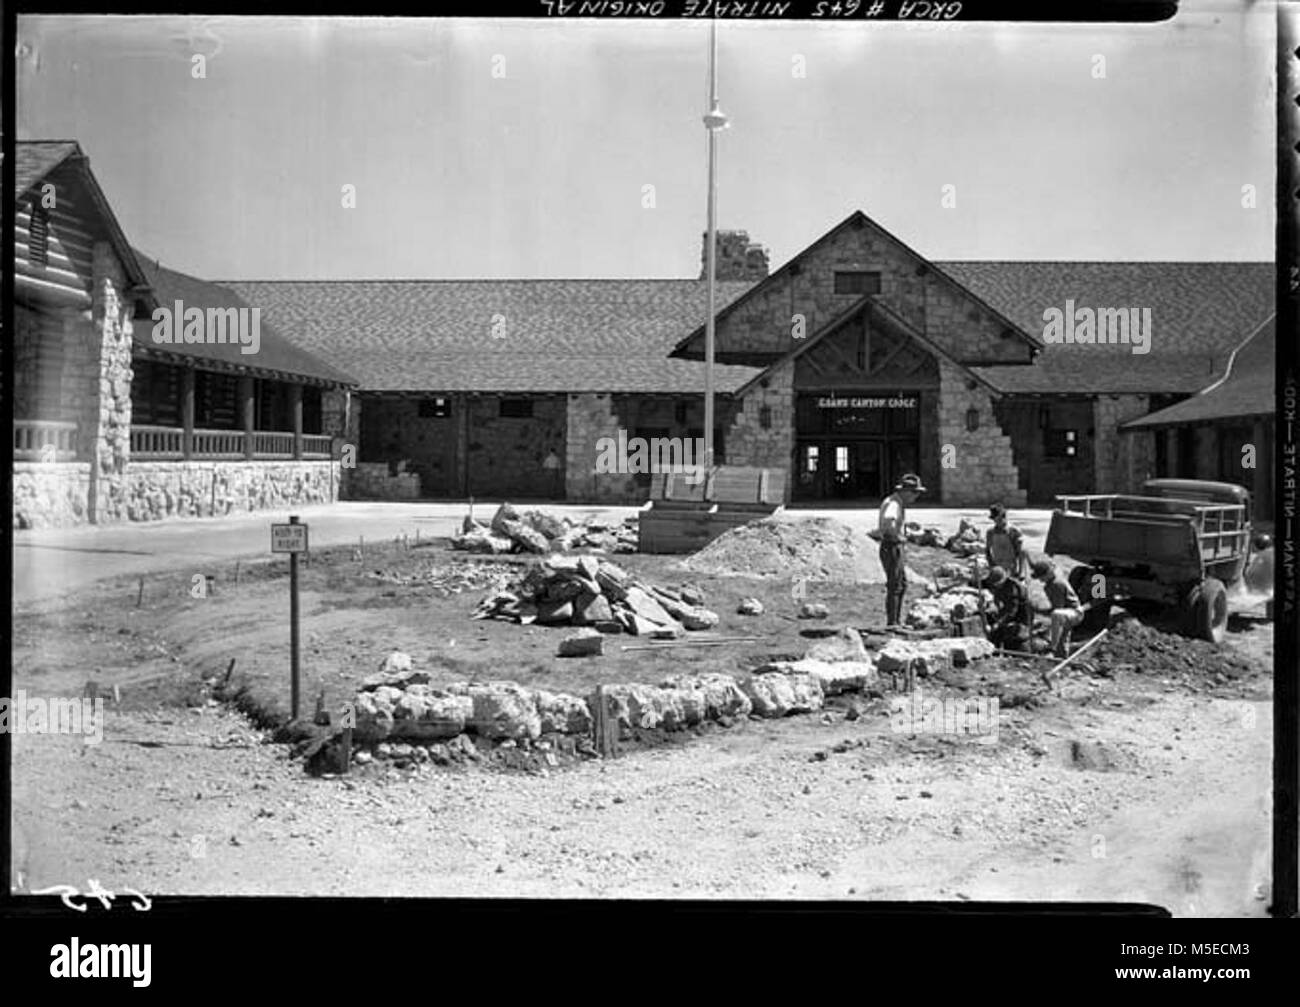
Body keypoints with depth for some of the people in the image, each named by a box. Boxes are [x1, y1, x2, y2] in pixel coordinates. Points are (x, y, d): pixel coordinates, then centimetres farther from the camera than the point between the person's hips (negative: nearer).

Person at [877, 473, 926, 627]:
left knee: (902, 584, 18)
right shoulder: (893, 503, -20)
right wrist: (897, 535, -28)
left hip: (896, 548, 11)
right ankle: (891, 623, 0)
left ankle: (897, 620, 26)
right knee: (894, 587, -5)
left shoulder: (900, 503, 12)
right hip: (891, 547, -11)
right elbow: (888, 520, -43)